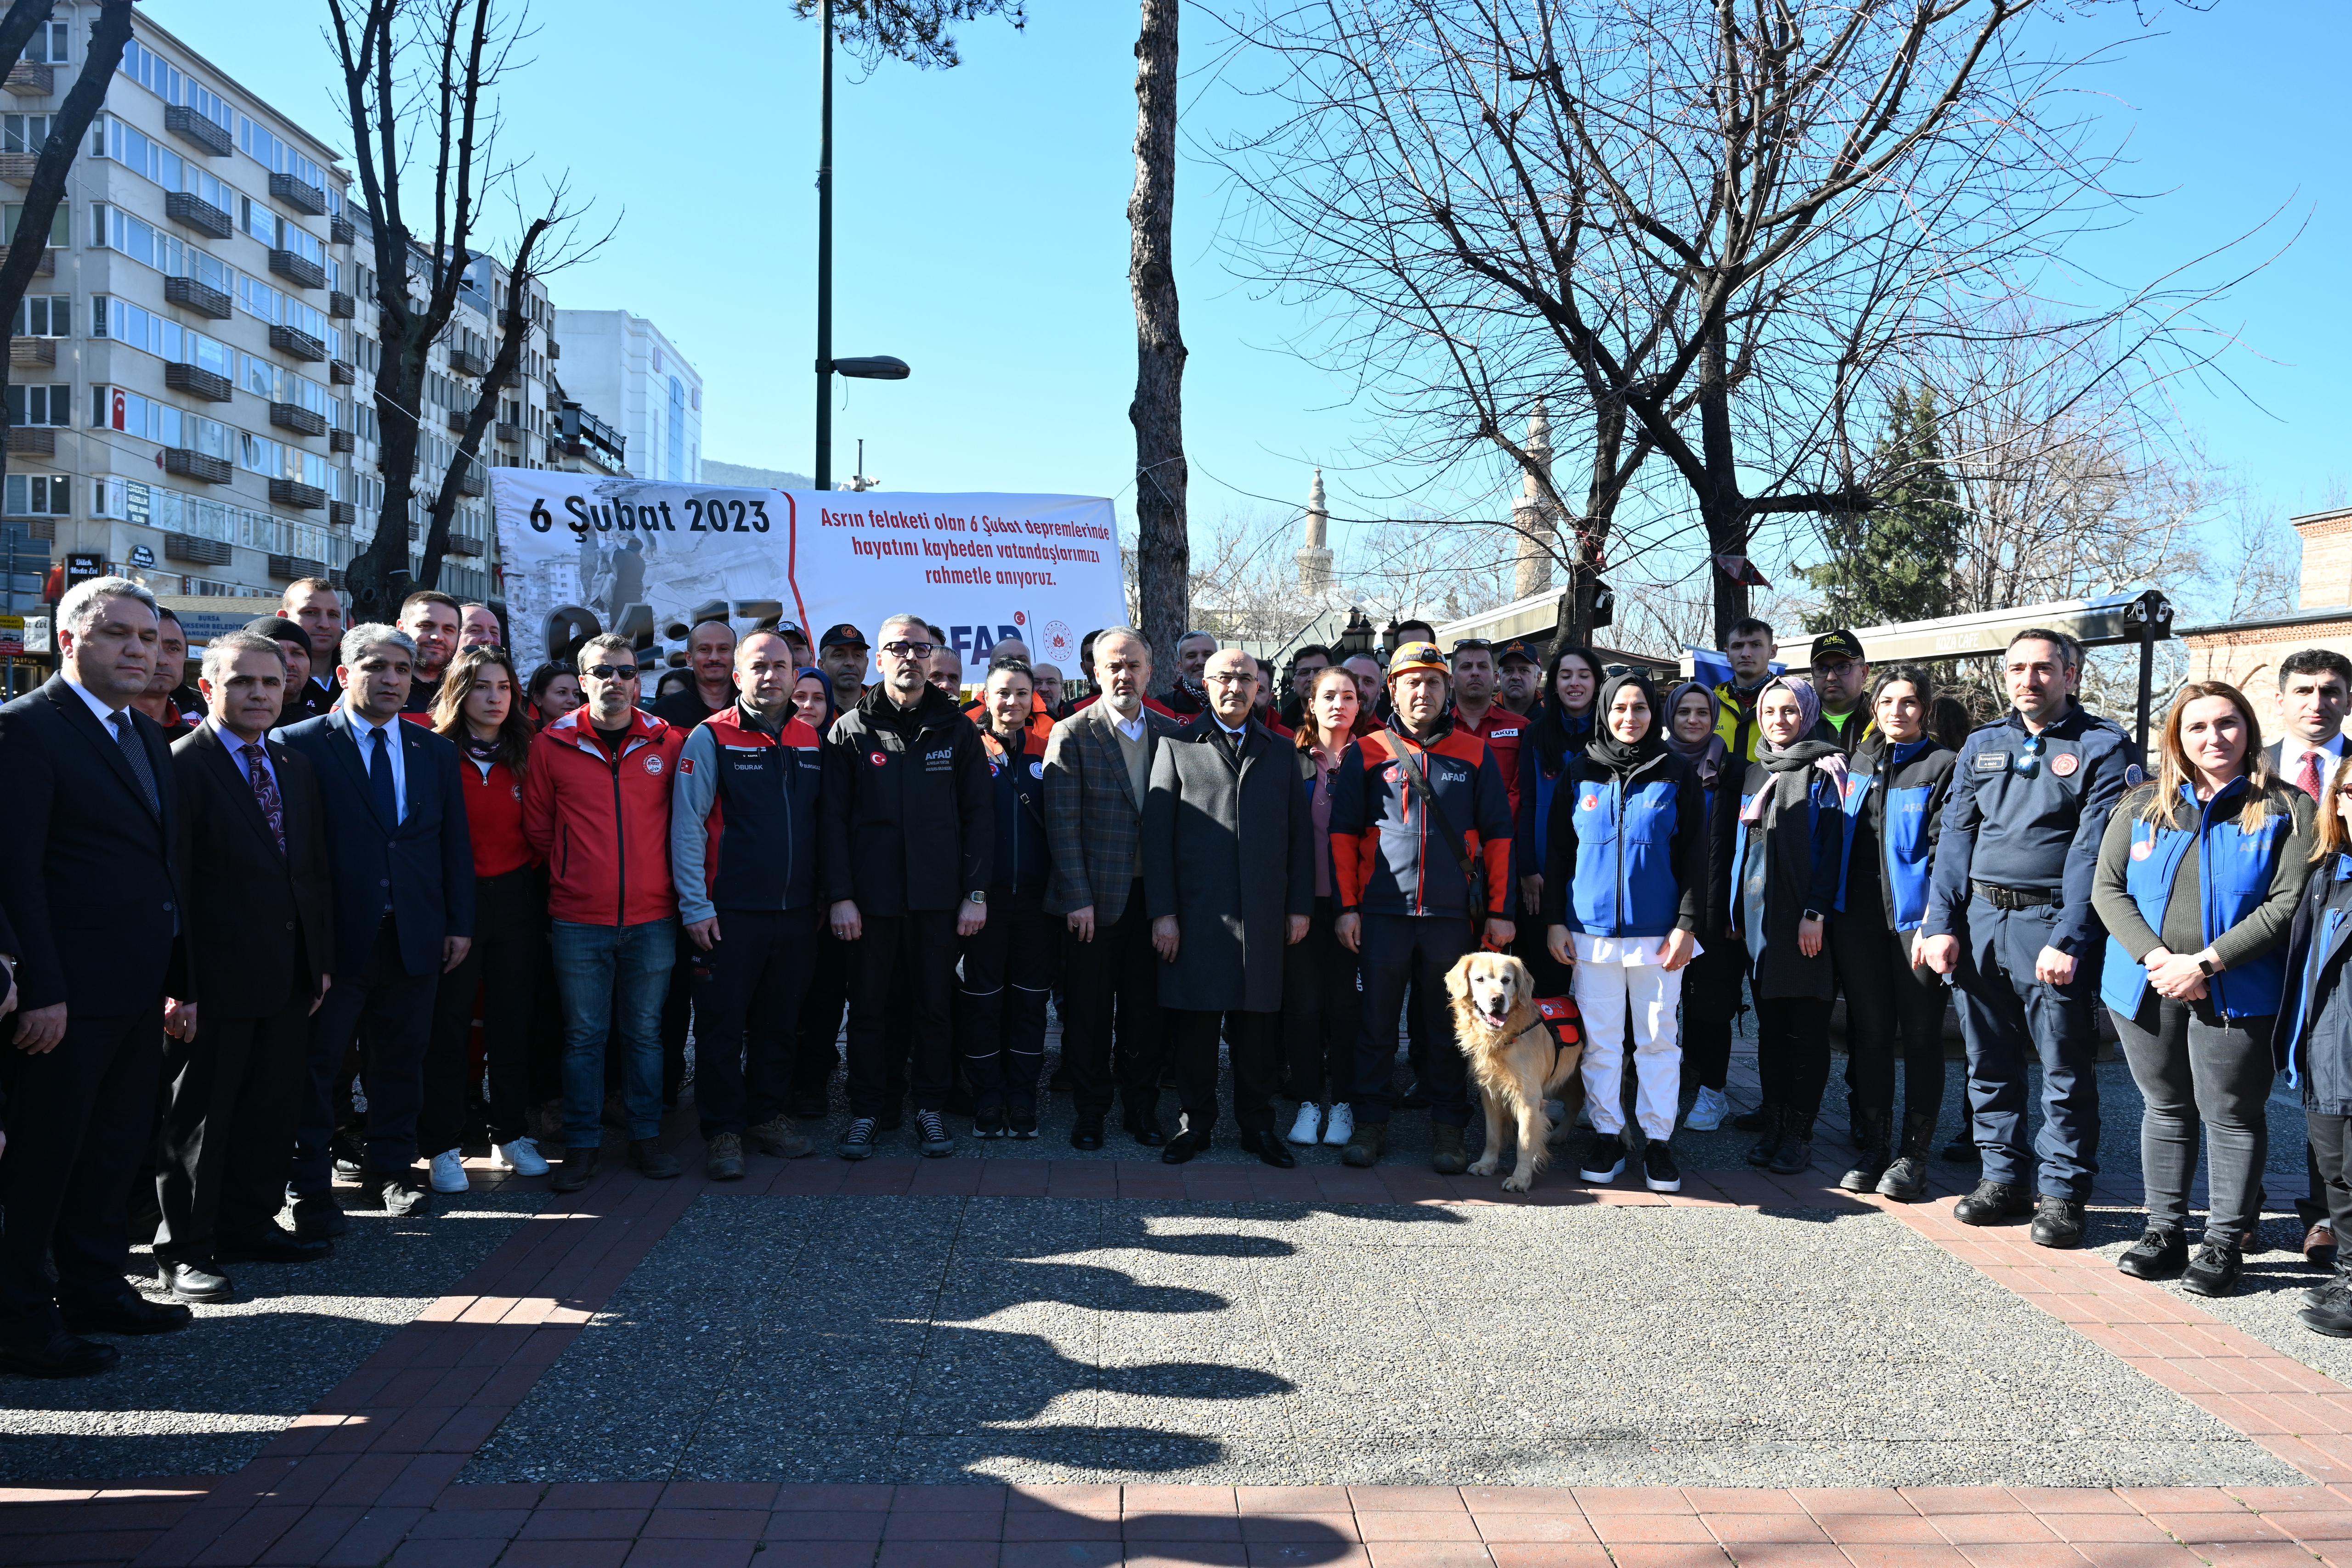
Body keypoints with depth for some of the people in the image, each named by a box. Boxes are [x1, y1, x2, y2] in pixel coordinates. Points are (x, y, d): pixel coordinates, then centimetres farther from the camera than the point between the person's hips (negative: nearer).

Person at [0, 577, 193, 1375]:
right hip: (66, 994, -8)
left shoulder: (148, 738, 15)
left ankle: (94, 1288, 31)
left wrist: (184, 980, 14)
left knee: (117, 1146, 17)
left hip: (138, 991, 8)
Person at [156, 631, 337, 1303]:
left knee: (272, 1108, 15)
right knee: (198, 1115, 4)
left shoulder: (297, 767, 13)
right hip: (217, 977, -7)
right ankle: (184, 1251, 15)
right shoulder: (181, 766, -9)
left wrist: (322, 958, 12)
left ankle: (250, 1223, 29)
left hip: (290, 976, 7)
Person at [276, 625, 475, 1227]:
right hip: (334, 939, -4)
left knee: (401, 1060, 13)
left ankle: (389, 1171, 29)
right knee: (316, 1064, 4)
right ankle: (311, 1188, 15)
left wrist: (461, 923, 6)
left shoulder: (436, 751, 10)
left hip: (415, 939, 4)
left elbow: (455, 844, 11)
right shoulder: (300, 744, -3)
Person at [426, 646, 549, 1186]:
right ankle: (442, 1145, 13)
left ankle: (511, 1133, 22)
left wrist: (540, 898, 5)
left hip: (515, 899, 3)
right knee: (448, 1024, 3)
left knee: (514, 1020, 10)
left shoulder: (525, 754, 7)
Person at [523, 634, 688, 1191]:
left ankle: (646, 1136, 20)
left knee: (644, 1032, 10)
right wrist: (570, 874, 10)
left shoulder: (669, 743, 2)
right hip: (578, 920, -1)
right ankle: (582, 1144, 16)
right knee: (584, 1034, 6)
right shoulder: (551, 745, -1)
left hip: (651, 919, 1)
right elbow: (538, 827, 9)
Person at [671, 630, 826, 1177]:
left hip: (797, 913, 4)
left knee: (778, 1023, 14)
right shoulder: (711, 738, -5)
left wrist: (822, 897, 12)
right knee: (723, 1025, 2)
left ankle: (766, 1115, 27)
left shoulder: (812, 740, 9)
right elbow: (687, 826, -8)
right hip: (729, 914, -4)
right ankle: (723, 1130, 13)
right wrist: (695, 906, -11)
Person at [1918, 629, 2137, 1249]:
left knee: (2066, 1068, 2)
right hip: (1980, 920, 5)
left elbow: (2093, 852, -10)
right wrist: (1941, 924, 1)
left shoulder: (2103, 748, 0)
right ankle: (2003, 1178, 22)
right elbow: (1955, 840, 11)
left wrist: (2067, 940, -18)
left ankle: (2062, 1192, 12)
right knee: (1990, 1060, 10)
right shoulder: (1982, 746, 14)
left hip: (2051, 923, -4)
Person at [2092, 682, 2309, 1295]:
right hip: (2148, 986, 3)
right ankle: (2165, 1232, 24)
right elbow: (2107, 887, 2)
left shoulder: (2288, 809, -2)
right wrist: (2156, 959, -13)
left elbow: (2288, 902, -10)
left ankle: (2225, 1242, 17)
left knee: (2232, 1115, 4)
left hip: (2236, 993, -3)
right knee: (2165, 1109, 13)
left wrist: (2206, 963, -16)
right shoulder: (2143, 805, 7)